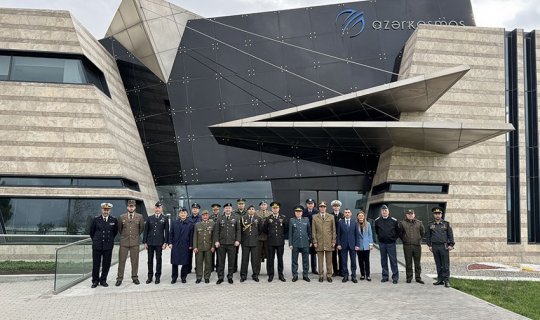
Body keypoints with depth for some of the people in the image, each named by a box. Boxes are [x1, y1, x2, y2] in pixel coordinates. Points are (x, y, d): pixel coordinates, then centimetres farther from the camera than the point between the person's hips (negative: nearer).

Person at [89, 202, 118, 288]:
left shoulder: (114, 220, 0)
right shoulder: (96, 220, -1)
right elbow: (91, 232, 11)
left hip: (108, 246, 1)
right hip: (97, 246, -1)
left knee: (106, 264, 6)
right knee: (96, 264, 5)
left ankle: (103, 280, 20)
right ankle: (95, 281, 18)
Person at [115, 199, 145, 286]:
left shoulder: (140, 217, -1)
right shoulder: (122, 217, 2)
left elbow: (142, 228, 12)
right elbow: (119, 228, 16)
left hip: (135, 242, 0)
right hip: (124, 242, 0)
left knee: (135, 261, 5)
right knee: (121, 260, 1)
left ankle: (135, 277, 16)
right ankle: (119, 278, 9)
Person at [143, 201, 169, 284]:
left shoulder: (165, 219, 2)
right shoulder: (149, 218, 7)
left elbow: (166, 231, 1)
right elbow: (146, 231, 8)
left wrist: (165, 242, -6)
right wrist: (145, 242, 2)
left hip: (159, 243, -2)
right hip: (150, 242, 2)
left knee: (158, 260, 3)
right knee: (150, 260, 7)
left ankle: (158, 277, 12)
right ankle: (150, 276, 16)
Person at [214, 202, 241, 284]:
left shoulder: (236, 218, 4)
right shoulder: (220, 218, 5)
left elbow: (238, 230, 4)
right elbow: (217, 230, 4)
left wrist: (237, 240, -5)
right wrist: (216, 241, -4)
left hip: (232, 243, 0)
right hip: (221, 243, 0)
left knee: (231, 261, 6)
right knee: (221, 261, 5)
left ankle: (230, 277, 17)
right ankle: (220, 277, 13)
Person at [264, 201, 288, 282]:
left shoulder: (283, 218, 3)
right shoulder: (268, 218, 2)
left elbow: (286, 228, 10)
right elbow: (265, 228, 10)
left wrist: (282, 235, 9)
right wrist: (270, 234, 10)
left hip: (280, 241, 0)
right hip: (271, 241, 0)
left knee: (280, 258, 7)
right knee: (270, 259, 3)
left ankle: (280, 275, 16)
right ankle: (270, 275, 13)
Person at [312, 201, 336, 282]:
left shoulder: (331, 217, 7)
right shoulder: (315, 217, 5)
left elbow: (334, 230, 6)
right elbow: (313, 231, 4)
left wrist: (333, 241, 1)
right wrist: (314, 241, -2)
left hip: (329, 242, 0)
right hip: (319, 242, 0)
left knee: (329, 260, 5)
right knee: (320, 260, 4)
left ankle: (329, 275, 14)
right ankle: (321, 275, 12)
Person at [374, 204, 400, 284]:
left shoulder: (394, 220, -4)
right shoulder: (377, 221, 2)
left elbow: (397, 231, 7)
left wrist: (394, 238, 4)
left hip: (391, 243, -2)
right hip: (382, 243, 2)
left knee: (393, 260, -2)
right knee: (383, 261, 9)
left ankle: (395, 277, 6)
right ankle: (385, 276, 17)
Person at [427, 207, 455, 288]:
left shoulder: (446, 224, 3)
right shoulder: (431, 225, 8)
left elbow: (450, 235, 2)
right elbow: (429, 236, 13)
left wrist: (451, 245, -4)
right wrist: (429, 245, 7)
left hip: (444, 246, -2)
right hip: (435, 246, 3)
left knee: (445, 264, -4)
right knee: (438, 264, 8)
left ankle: (446, 280, -1)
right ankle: (440, 280, 15)